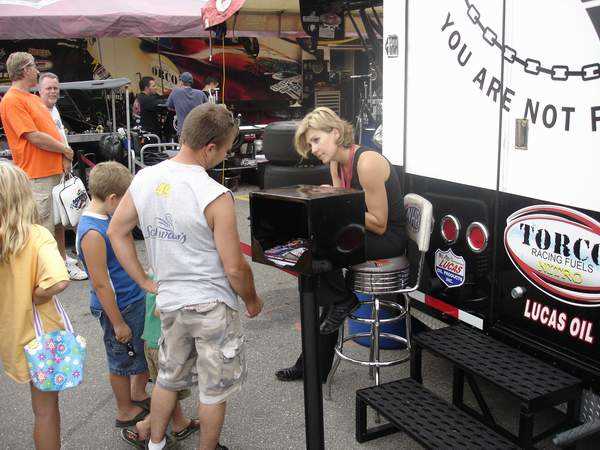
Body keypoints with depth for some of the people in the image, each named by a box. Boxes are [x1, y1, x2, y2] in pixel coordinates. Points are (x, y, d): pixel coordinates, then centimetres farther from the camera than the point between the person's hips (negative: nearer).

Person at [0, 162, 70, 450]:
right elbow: (58, 282, -35)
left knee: (43, 402, 23)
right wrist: (33, 298, -18)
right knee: (45, 409, 13)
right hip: (39, 334, -3)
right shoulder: (36, 236, -21)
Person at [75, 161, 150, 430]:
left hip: (136, 298, 9)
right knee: (123, 360, 12)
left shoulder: (106, 217, 2)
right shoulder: (92, 233, -28)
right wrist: (118, 323, -18)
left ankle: (139, 395, 44)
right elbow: (101, 284, -24)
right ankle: (125, 412, 33)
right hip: (118, 307, -9)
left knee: (146, 351, 22)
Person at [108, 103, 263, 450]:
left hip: (170, 301, 6)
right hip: (213, 305, -6)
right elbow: (235, 268, -19)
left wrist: (145, 282, 10)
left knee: (168, 377, 27)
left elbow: (116, 231, 6)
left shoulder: (144, 179, -4)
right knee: (214, 390, 16)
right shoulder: (216, 196, -24)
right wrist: (252, 300, 0)